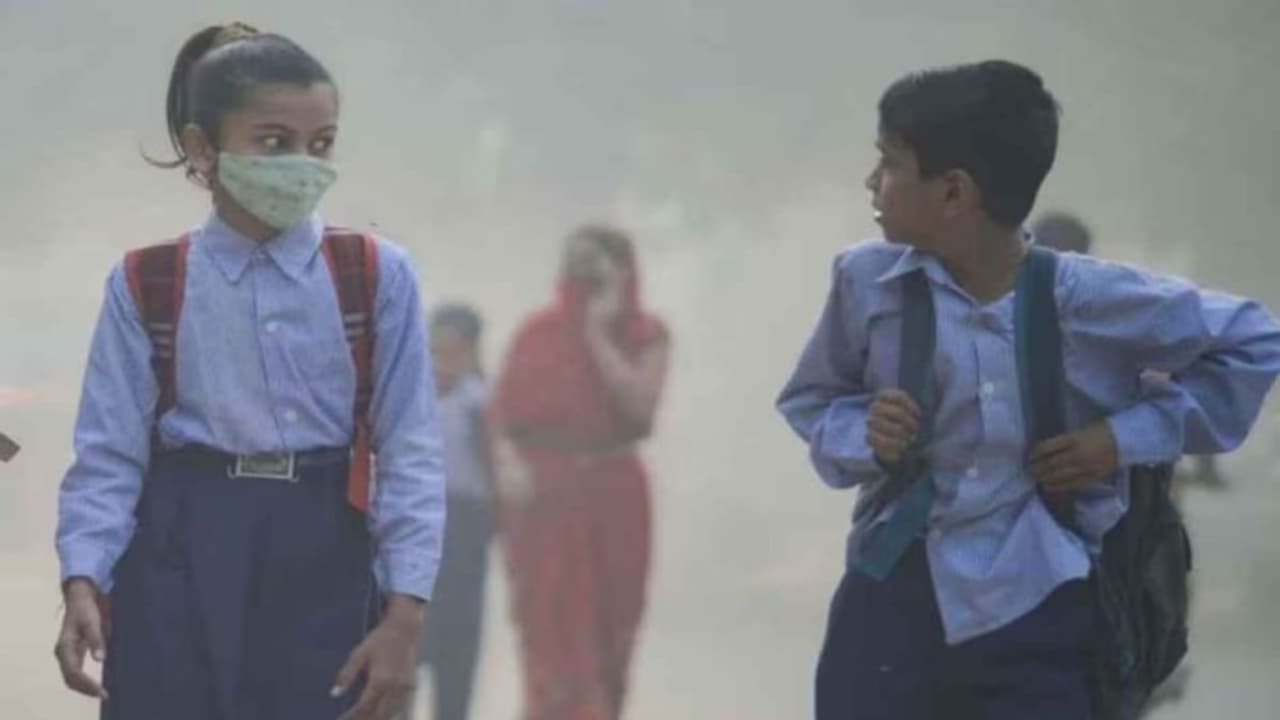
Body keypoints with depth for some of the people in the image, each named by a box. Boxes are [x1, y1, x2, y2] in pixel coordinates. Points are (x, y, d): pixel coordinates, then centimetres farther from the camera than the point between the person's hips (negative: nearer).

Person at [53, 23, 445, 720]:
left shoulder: (377, 277, 2)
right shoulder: (146, 287, 2)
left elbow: (409, 453, 0)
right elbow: (109, 455, 0)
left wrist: (404, 614, -9)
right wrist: (82, 583, -16)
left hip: (322, 562, 0)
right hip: (182, 560, 0)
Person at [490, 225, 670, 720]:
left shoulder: (645, 336, 4)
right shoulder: (539, 332, 4)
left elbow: (641, 405, -12)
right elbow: (499, 409, 3)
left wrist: (599, 336, -11)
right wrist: (508, 461, -15)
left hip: (611, 498, 1)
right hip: (544, 499, -1)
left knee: (606, 640, 6)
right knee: (553, 640, -8)